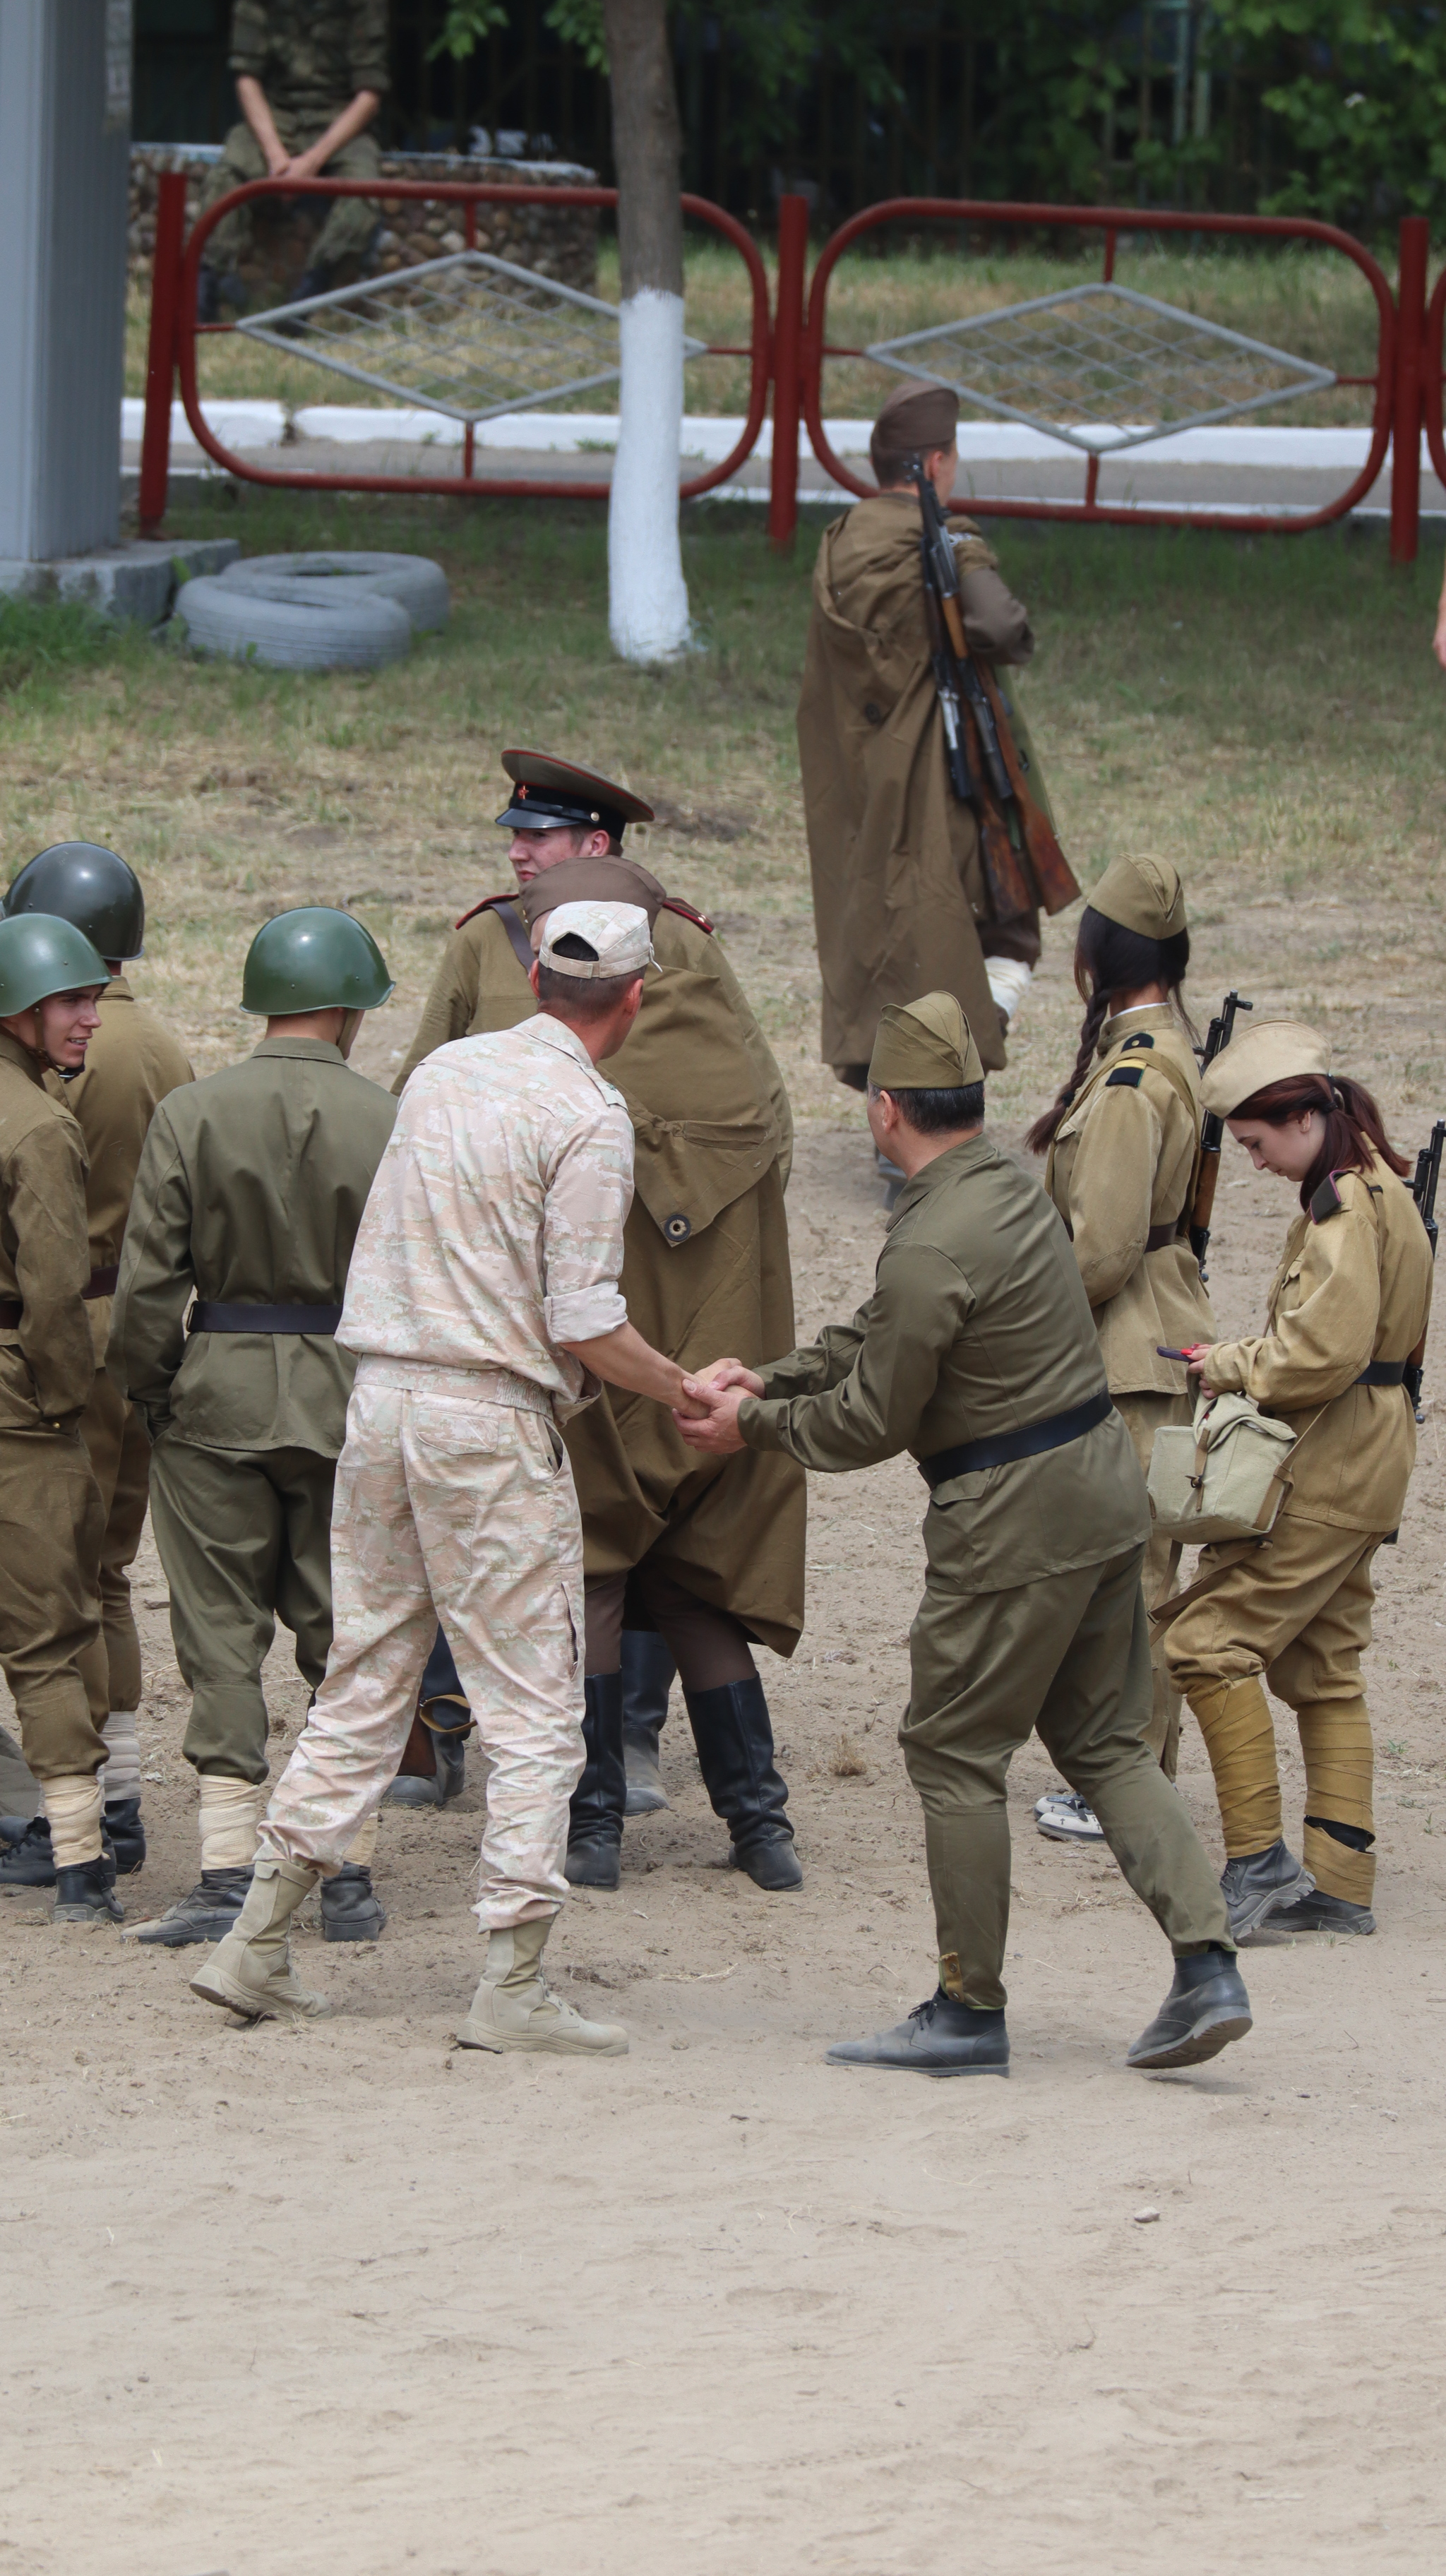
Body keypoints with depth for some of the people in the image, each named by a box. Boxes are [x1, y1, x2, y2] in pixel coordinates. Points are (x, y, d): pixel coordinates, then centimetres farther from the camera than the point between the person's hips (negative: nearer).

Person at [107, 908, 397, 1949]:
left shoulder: (191, 1114, -7)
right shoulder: (391, 1123, -6)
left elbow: (148, 1286, -7)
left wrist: (149, 1392, 8)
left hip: (220, 1393, 0)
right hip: (352, 1395, 0)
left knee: (223, 1638, 5)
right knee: (346, 1633, 9)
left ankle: (228, 1874, -2)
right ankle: (349, 1877, 10)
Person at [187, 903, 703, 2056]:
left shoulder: (441, 1072, 10)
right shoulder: (588, 1117, -12)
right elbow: (585, 1322, -15)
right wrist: (685, 1391, 0)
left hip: (379, 1396, 7)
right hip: (493, 1421, -7)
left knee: (363, 1686, 14)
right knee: (534, 1707, -1)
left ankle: (257, 1948, 13)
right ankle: (514, 1986, -6)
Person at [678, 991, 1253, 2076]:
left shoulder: (931, 1249, -22)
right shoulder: (1008, 1185, 9)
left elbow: (872, 1422, -12)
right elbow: (876, 1337, 18)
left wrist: (756, 1425, 3)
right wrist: (766, 1379, 13)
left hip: (1016, 1520, -9)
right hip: (1103, 1484, 9)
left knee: (955, 1751, 2)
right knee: (1104, 1740, 13)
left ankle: (971, 2013, 8)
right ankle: (1208, 1968, 2)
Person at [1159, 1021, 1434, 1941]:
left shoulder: (1346, 1207, -17)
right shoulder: (1377, 1190, 15)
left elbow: (1327, 1351, -24)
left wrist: (1233, 1368, -10)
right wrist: (1250, 1355, 9)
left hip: (1325, 1473, -11)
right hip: (1357, 1471, 11)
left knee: (1211, 1641, -10)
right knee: (1321, 1668, 13)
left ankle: (1259, 1860, -12)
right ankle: (1340, 1885, 12)